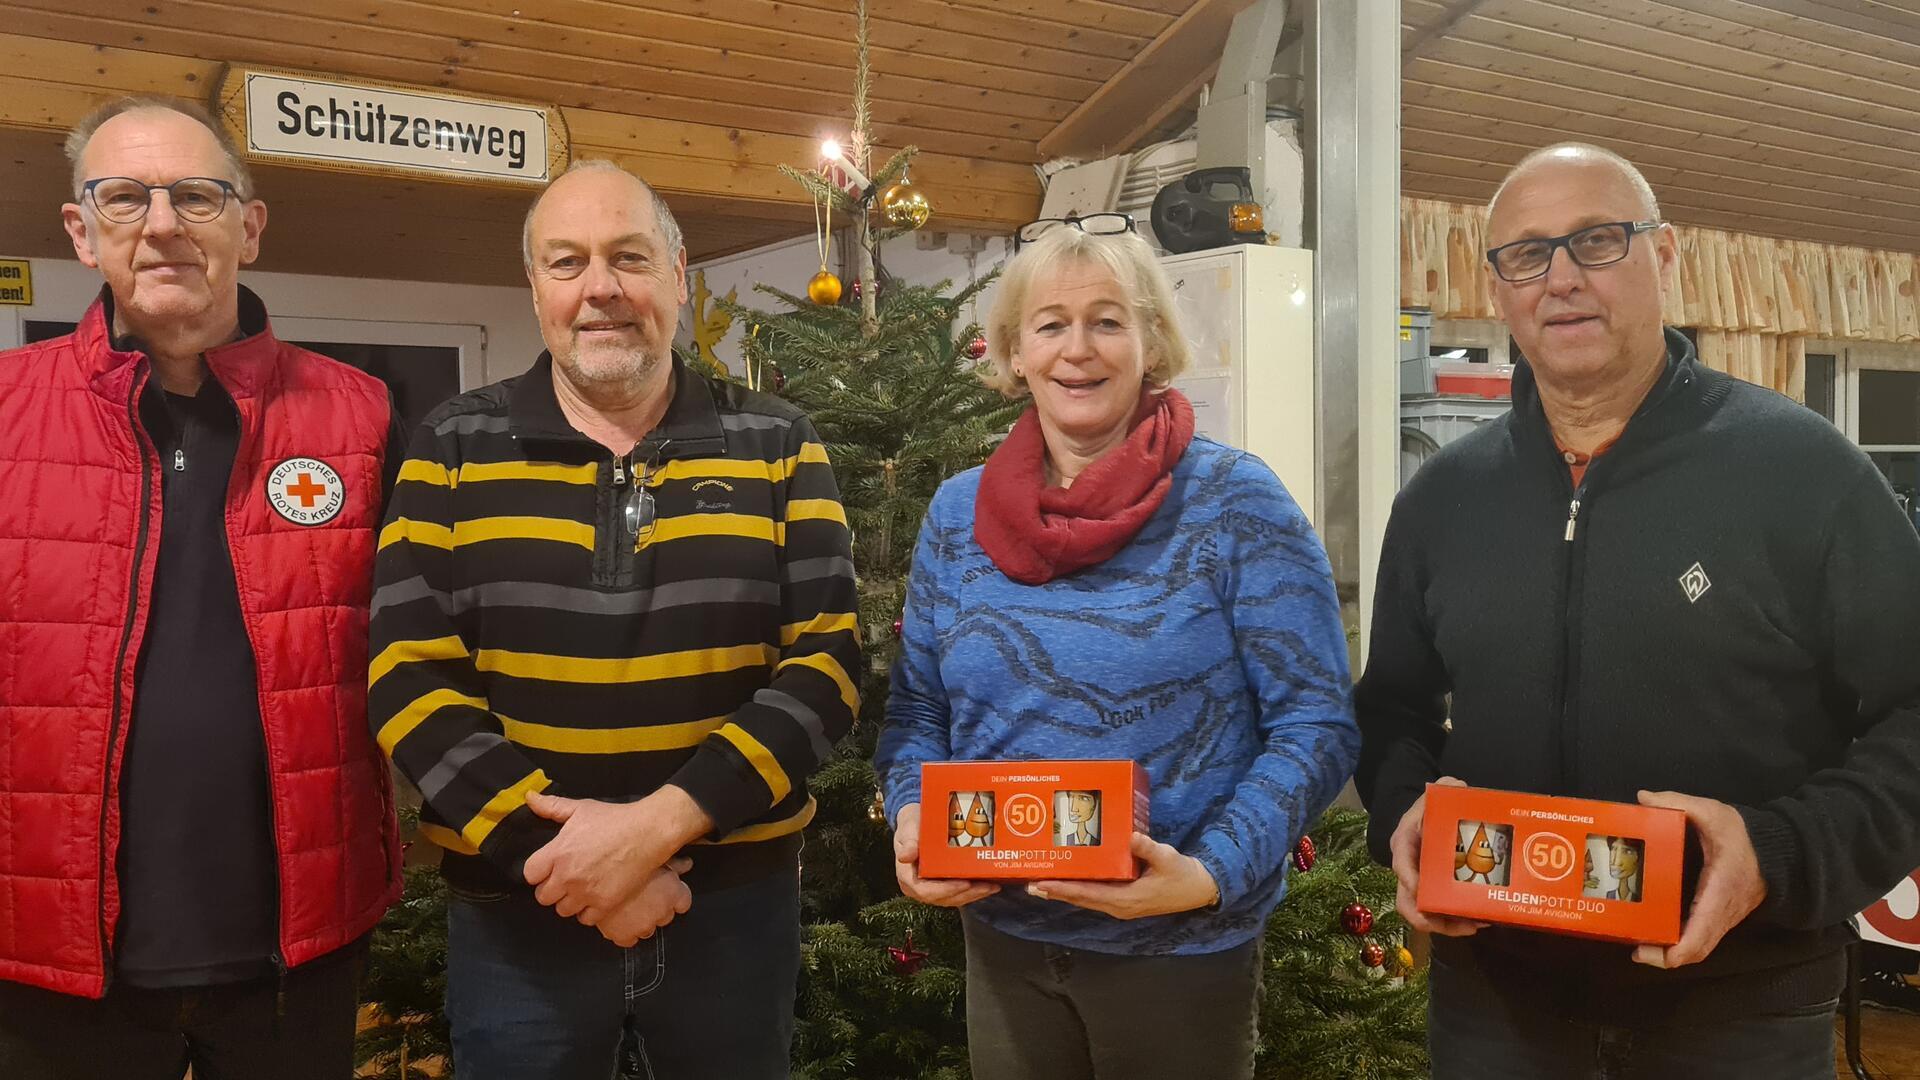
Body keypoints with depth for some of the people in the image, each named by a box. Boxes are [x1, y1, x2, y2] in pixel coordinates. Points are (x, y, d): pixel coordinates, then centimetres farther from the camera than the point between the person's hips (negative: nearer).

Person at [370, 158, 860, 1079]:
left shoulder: (776, 447, 1)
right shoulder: (454, 448, 1)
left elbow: (825, 659, -6)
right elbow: (408, 675, -6)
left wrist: (663, 823, -17)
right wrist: (561, 851, -16)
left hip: (735, 900, 1)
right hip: (517, 911, 0)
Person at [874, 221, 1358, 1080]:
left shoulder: (1235, 502, -11)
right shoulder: (956, 513, 1)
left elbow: (1315, 722, -12)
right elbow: (919, 709, 8)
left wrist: (1214, 873, -23)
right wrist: (913, 820, -10)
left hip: (1180, 943, -3)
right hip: (1001, 937, 4)